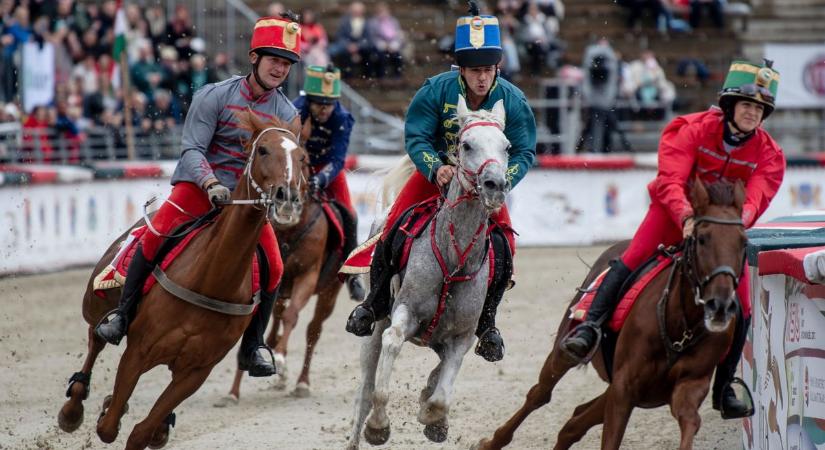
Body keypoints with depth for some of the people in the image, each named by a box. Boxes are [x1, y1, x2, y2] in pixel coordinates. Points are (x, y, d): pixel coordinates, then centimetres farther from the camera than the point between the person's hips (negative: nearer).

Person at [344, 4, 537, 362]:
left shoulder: (513, 101, -18)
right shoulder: (436, 91, -20)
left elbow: (524, 152, -13)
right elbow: (416, 138, -18)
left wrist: (501, 182, -32)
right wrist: (436, 169, -37)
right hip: (436, 172, 0)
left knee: (503, 246, -18)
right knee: (392, 230, -16)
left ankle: (486, 323, 2)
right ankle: (376, 303, 9)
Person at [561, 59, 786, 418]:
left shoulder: (769, 155, -10)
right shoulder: (695, 130, -18)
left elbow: (756, 197, -25)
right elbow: (671, 181, -28)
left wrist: (739, 220, -48)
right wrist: (687, 218, -47)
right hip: (676, 214, -3)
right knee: (633, 259, -29)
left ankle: (723, 388, 10)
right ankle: (590, 327, -36)